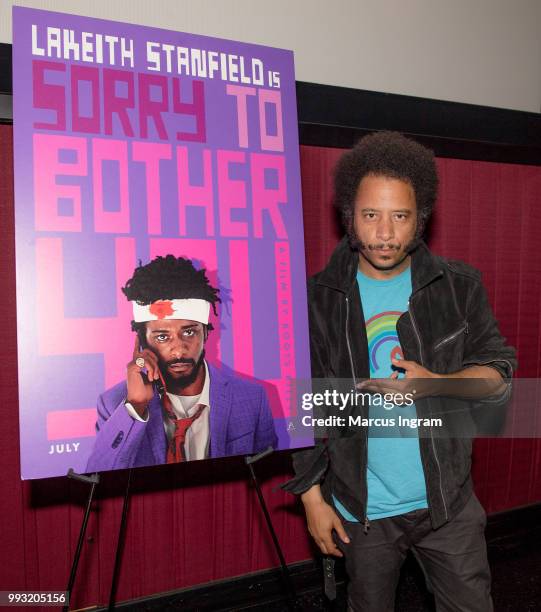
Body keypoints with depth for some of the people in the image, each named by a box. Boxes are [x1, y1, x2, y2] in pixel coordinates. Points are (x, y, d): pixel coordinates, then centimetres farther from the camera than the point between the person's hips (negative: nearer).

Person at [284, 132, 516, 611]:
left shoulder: (460, 287, -4)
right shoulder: (318, 299, -7)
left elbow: (500, 376, -2)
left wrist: (436, 383, -22)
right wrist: (312, 496, -3)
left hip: (448, 501, 1)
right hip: (361, 509, 0)